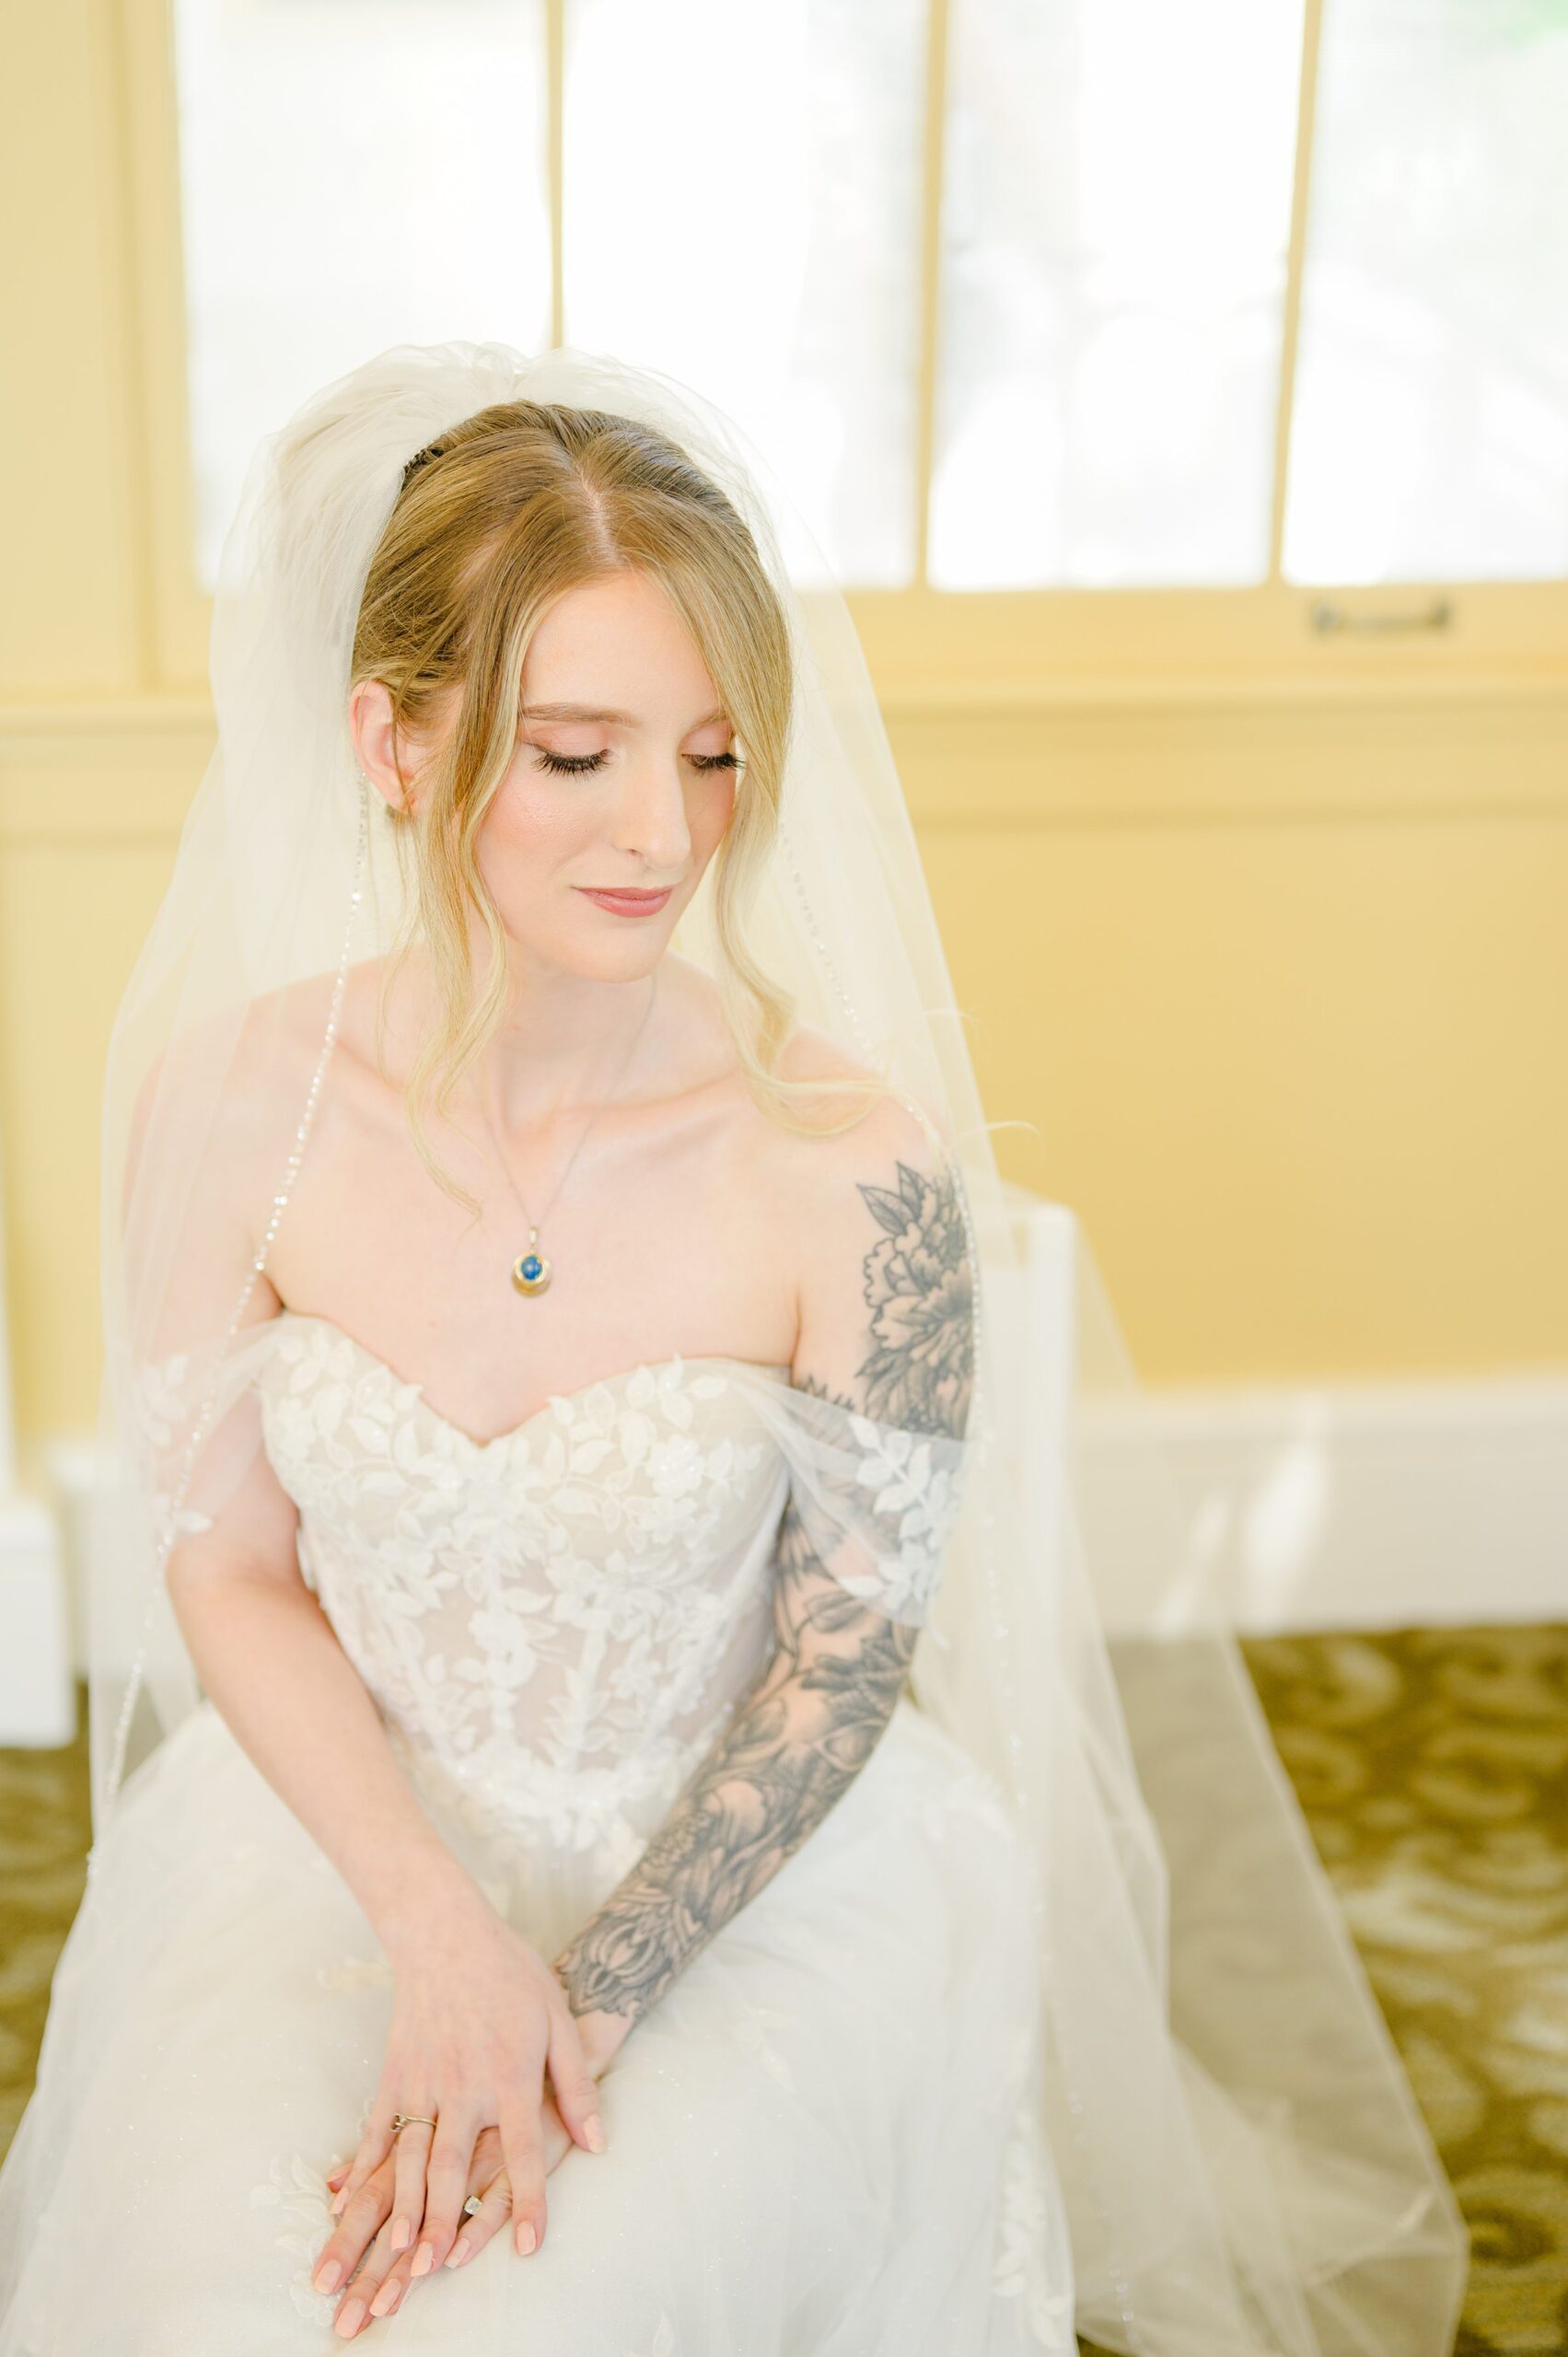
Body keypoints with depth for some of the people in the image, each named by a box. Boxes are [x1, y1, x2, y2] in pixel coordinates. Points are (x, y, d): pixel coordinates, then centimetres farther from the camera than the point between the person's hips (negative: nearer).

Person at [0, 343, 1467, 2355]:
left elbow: (843, 1665, -9)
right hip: (337, 1830, 2)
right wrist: (442, 1935, -15)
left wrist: (584, 2010, -15)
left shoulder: (856, 1170, -20)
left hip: (745, 1875, -1)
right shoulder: (232, 1103, -13)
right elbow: (231, 1569, -3)